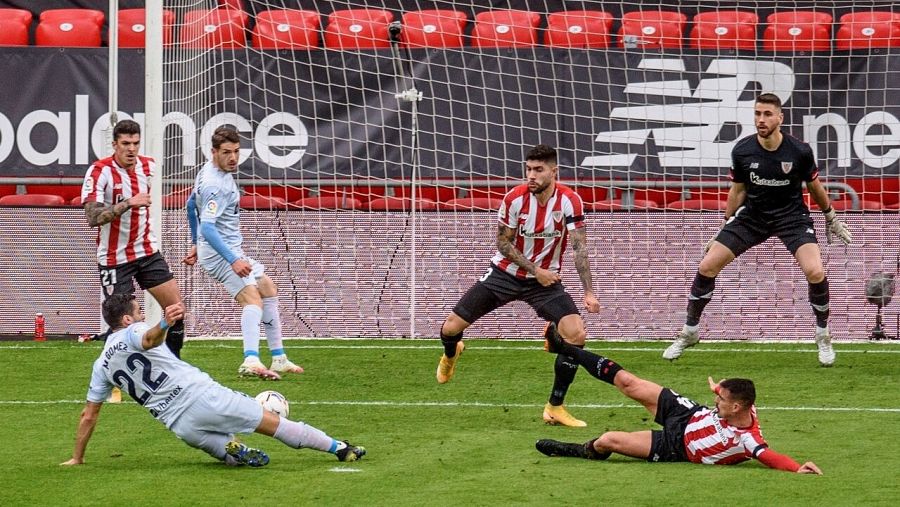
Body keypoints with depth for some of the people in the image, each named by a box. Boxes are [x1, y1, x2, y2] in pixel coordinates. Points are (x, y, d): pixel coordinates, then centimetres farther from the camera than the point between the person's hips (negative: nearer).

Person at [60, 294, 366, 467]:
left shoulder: (102, 365, 17)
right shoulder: (133, 333, 3)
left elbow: (89, 414, 19)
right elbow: (150, 339, -24)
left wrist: (77, 458, 28)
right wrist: (165, 324, -47)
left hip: (179, 424, 3)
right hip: (200, 395, -3)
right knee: (273, 423, 4)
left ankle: (230, 449, -13)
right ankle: (338, 448, 5)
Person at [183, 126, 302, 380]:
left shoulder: (209, 171, 8)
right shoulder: (216, 184, -24)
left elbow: (191, 204, 22)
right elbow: (207, 227, -31)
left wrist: (196, 244, 30)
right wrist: (233, 260, -36)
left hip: (230, 249, 11)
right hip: (219, 252, -11)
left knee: (269, 289, 19)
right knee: (252, 297, -25)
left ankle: (279, 358, 23)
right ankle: (251, 361, -43)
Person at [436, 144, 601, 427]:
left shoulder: (569, 201, -18)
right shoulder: (515, 199, -16)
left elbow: (580, 247, -19)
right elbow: (503, 243, -7)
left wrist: (588, 292, -28)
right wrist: (535, 270, -17)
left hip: (546, 279, 0)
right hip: (505, 273, 0)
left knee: (577, 334, -22)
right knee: (451, 328, -4)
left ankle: (555, 408, -7)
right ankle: (450, 355, 38)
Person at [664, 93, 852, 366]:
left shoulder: (799, 151, -17)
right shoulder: (742, 151, -13)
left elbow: (814, 186, 2)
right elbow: (738, 190, 4)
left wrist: (831, 218, 12)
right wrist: (725, 226, 10)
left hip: (791, 215, -2)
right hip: (752, 214, 2)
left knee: (815, 272, -23)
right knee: (707, 266, -7)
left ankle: (823, 337, 2)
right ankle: (689, 332, 12)